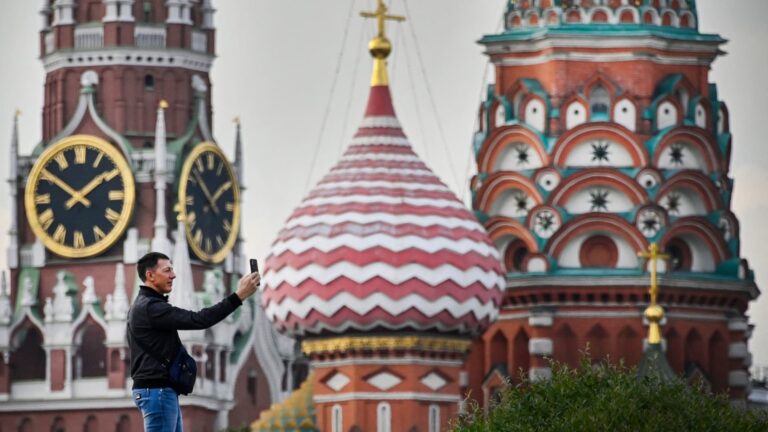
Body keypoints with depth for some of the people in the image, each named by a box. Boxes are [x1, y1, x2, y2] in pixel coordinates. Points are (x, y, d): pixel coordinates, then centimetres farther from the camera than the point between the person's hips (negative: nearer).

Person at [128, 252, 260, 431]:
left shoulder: (145, 306, 19)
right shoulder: (150, 307, -16)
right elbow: (197, 320, -23)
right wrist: (238, 296, -24)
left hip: (164, 391, 11)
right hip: (157, 391, -11)